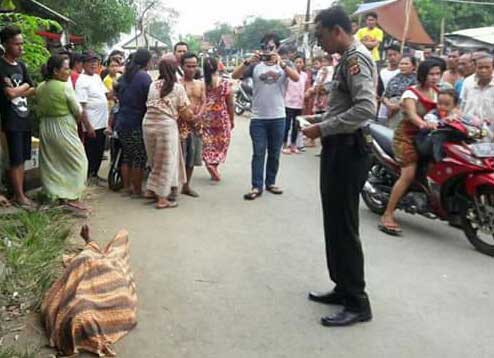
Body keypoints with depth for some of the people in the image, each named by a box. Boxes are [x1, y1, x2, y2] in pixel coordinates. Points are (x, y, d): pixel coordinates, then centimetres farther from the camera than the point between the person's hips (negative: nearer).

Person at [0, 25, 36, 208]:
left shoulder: (21, 65, 12)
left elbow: (33, 90, 13)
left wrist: (17, 90, -7)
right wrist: (25, 86, 0)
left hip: (25, 118, 7)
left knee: (22, 159, 9)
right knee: (15, 160, -2)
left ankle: (20, 193, 16)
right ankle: (19, 196, 6)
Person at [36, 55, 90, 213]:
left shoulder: (40, 88, 4)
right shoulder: (65, 87, -16)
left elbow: (39, 110, 9)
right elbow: (78, 111, -10)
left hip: (45, 127, 7)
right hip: (63, 128, -7)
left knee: (51, 162, 15)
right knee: (77, 161, 2)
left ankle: (54, 192, 24)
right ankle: (72, 198, 0)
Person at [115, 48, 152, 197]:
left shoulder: (123, 77, 9)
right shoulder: (144, 77, -13)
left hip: (122, 122, 7)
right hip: (138, 123, -7)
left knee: (126, 155, 15)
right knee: (140, 158, 2)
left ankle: (126, 187, 21)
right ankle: (137, 190, 7)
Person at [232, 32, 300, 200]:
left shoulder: (284, 65, 5)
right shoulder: (255, 66, 3)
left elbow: (296, 78, -14)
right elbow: (235, 75, -7)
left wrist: (281, 63, -25)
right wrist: (249, 61, -20)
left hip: (278, 117, 1)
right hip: (258, 118, -1)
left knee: (274, 153, 10)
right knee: (258, 153, -1)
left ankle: (270, 183, 23)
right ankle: (256, 186, 1)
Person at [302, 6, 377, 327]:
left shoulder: (356, 58, -14)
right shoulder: (349, 58, 16)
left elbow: (366, 109, -27)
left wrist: (323, 129, -21)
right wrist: (323, 122, 10)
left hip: (348, 150, -11)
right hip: (339, 148, 11)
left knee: (344, 227, -5)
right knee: (335, 223, 16)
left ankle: (358, 303, 5)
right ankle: (344, 288, 28)